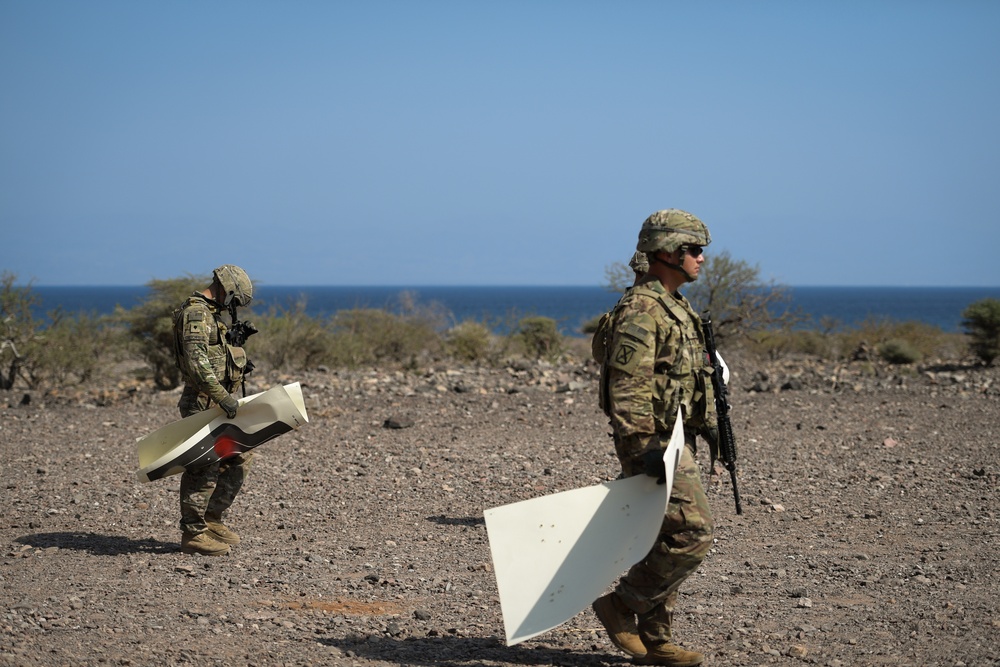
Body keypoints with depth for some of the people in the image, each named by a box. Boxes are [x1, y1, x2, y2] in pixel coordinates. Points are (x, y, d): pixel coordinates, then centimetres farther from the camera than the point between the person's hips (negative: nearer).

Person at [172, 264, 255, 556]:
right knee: (204, 467, -8)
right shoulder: (195, 313, -15)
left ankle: (212, 519, 19)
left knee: (240, 457, 13)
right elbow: (197, 362, -26)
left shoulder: (210, 314, 18)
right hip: (201, 403, -10)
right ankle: (193, 533, -2)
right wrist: (223, 397, -28)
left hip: (215, 401, 10)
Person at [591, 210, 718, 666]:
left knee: (669, 541, 11)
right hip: (653, 443, -10)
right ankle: (621, 606, -2)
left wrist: (708, 423, 21)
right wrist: (645, 447, -28)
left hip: (675, 443, 10)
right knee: (692, 532, -13)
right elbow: (628, 387, -23)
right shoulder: (640, 311, -16)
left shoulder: (676, 308, 17)